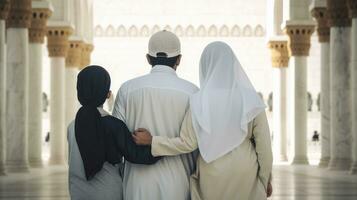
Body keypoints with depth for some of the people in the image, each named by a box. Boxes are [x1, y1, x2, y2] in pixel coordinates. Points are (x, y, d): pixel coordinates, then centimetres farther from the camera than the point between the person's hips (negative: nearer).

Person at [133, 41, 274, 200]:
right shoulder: (251, 100, -8)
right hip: (245, 174, 0)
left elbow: (188, 143, -9)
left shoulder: (199, 102, -9)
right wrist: (266, 179, 7)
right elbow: (263, 145, -5)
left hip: (212, 174, 0)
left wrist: (151, 141, 2)